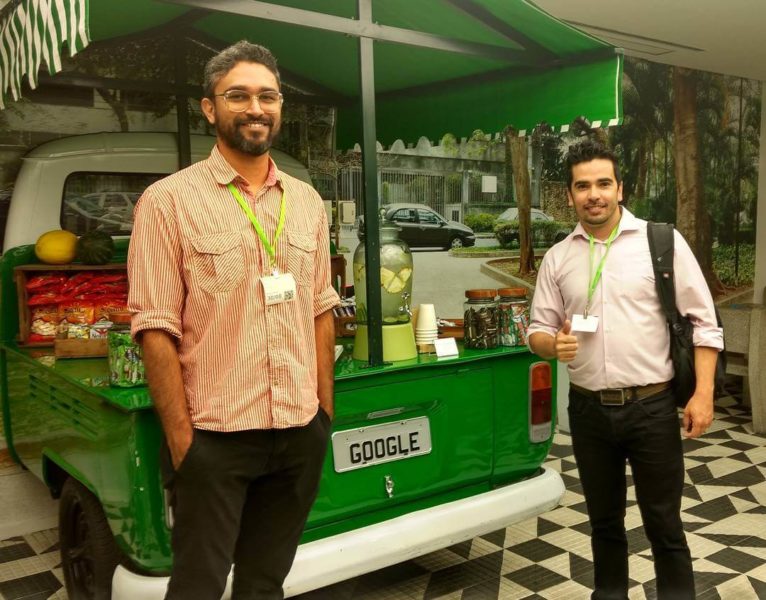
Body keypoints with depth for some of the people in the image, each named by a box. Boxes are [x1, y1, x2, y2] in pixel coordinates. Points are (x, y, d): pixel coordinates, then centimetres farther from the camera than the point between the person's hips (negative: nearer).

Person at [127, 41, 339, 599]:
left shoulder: (306, 201, 9)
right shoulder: (169, 200, -7)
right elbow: (157, 329, -10)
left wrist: (326, 409, 9)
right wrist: (180, 438, -12)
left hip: (301, 433, 5)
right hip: (213, 435, -4)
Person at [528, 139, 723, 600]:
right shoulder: (557, 257, 4)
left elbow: (703, 322, -4)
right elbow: (538, 332, 9)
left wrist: (703, 394, -11)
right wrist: (554, 345, -15)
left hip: (653, 407, -3)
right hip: (589, 410, 3)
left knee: (663, 524, 9)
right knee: (604, 520, 20)